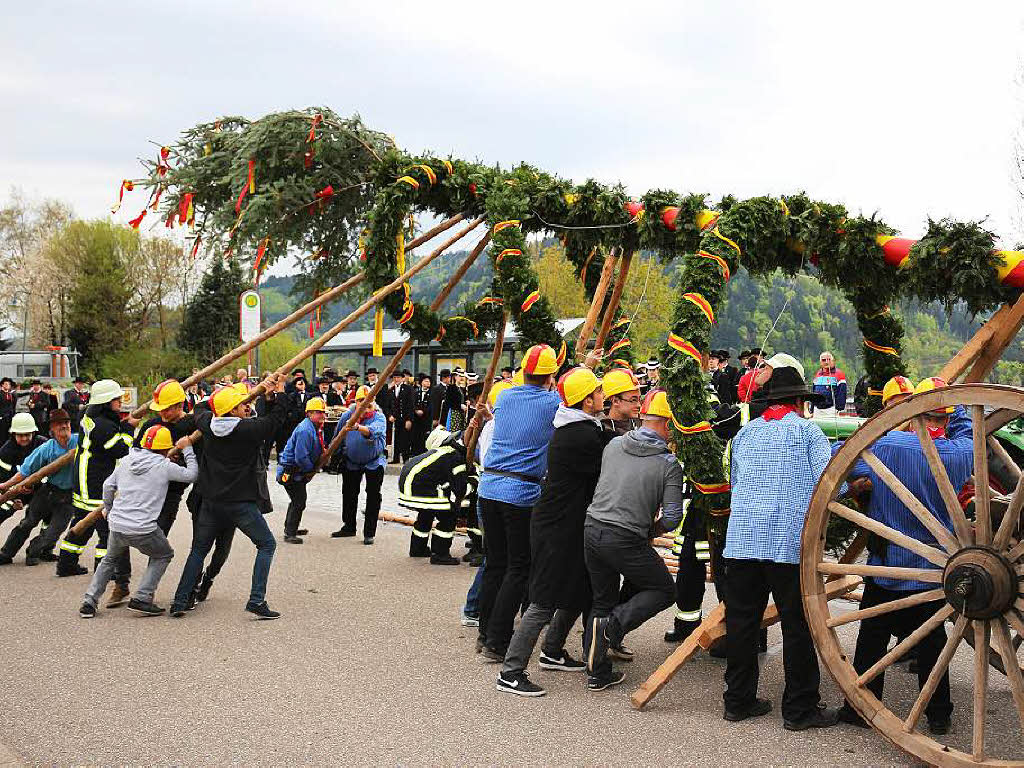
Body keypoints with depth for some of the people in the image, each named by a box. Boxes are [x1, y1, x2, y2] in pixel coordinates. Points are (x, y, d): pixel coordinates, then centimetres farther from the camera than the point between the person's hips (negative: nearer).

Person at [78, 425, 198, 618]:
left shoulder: (127, 460, 9)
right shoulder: (164, 466, -6)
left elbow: (108, 485, 14)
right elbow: (191, 475, 4)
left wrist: (107, 508, 30)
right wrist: (187, 449, 15)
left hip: (117, 525, 5)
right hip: (143, 530, -5)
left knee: (110, 560, 30)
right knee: (163, 555, 22)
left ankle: (89, 601, 20)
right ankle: (142, 599, 8)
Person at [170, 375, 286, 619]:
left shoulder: (207, 424, 0)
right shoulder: (248, 428, -16)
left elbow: (200, 414, 23)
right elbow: (276, 420, -4)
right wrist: (277, 394, 9)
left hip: (211, 501, 5)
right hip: (240, 502, -5)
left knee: (198, 549, 19)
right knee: (266, 544, 9)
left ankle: (180, 601, 16)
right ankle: (257, 600, -3)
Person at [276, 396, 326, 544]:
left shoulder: (317, 428, 8)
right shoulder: (305, 430, -25)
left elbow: (319, 449, 22)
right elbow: (301, 457, -28)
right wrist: (312, 469, -14)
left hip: (299, 471, 11)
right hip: (290, 470, -11)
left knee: (297, 500, 23)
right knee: (299, 502, -9)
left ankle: (290, 528, 39)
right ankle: (290, 534, -1)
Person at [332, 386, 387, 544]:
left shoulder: (378, 417, -23)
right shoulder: (347, 416, -12)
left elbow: (373, 430, -46)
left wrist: (358, 427, -63)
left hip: (374, 461, -4)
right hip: (351, 461, 4)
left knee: (373, 497, -4)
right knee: (349, 494, 13)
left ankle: (369, 533, 3)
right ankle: (349, 527, 30)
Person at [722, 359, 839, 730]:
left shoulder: (744, 433, 17)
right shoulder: (807, 430, 2)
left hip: (741, 539, 5)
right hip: (790, 542, -5)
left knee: (741, 621, 10)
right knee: (798, 626, 2)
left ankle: (738, 700, 18)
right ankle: (800, 709, 6)